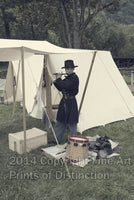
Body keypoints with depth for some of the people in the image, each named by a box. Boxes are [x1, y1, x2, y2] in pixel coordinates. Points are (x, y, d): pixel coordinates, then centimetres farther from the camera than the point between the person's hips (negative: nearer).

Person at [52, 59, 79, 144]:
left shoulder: (75, 78, -14)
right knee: (60, 122, 14)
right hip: (64, 102, 9)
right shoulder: (67, 78, 12)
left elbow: (66, 85, -27)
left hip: (71, 103, -9)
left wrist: (58, 79, -12)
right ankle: (56, 140, 25)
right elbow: (60, 88, 15)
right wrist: (57, 81, 1)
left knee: (72, 123, 2)